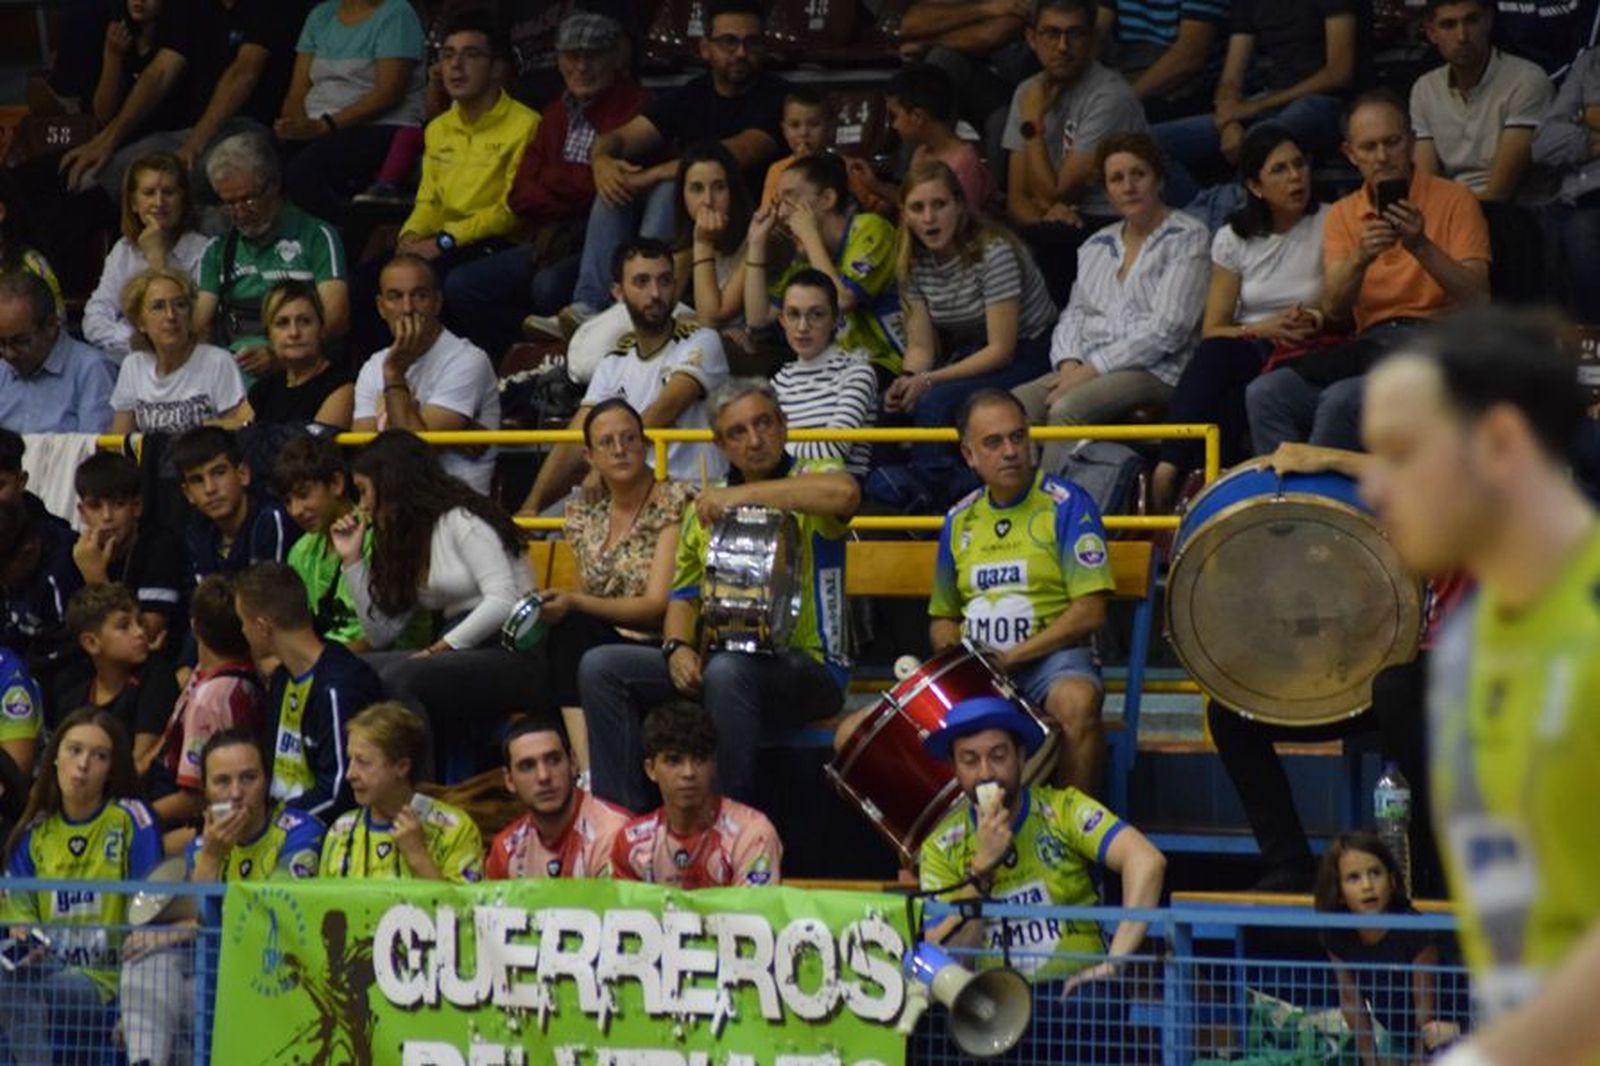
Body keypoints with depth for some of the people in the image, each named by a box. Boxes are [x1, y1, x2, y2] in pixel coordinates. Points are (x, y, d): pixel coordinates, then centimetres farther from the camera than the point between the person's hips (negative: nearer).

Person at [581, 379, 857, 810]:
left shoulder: (809, 483, -1)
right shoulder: (706, 506, 19)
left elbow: (845, 493, -26)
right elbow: (685, 593, 19)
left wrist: (741, 495, -24)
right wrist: (677, 646, -4)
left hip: (808, 667, -6)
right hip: (717, 659, 6)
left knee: (727, 671, -38)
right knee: (601, 667, -8)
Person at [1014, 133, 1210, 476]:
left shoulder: (1188, 238, 1)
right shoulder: (1096, 245, 23)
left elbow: (1168, 328, -9)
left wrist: (1094, 367, -13)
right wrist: (1069, 363, -5)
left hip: (1154, 371, -6)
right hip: (1086, 368, 6)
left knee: (1066, 409, -34)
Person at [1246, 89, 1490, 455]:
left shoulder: (1453, 200, 5)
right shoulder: (1343, 215, 16)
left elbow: (1477, 299, -4)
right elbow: (1333, 310, 3)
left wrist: (1422, 247, -17)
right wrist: (1360, 258, -15)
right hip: (1370, 344, 5)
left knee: (1343, 398, -33)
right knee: (1264, 394, -22)